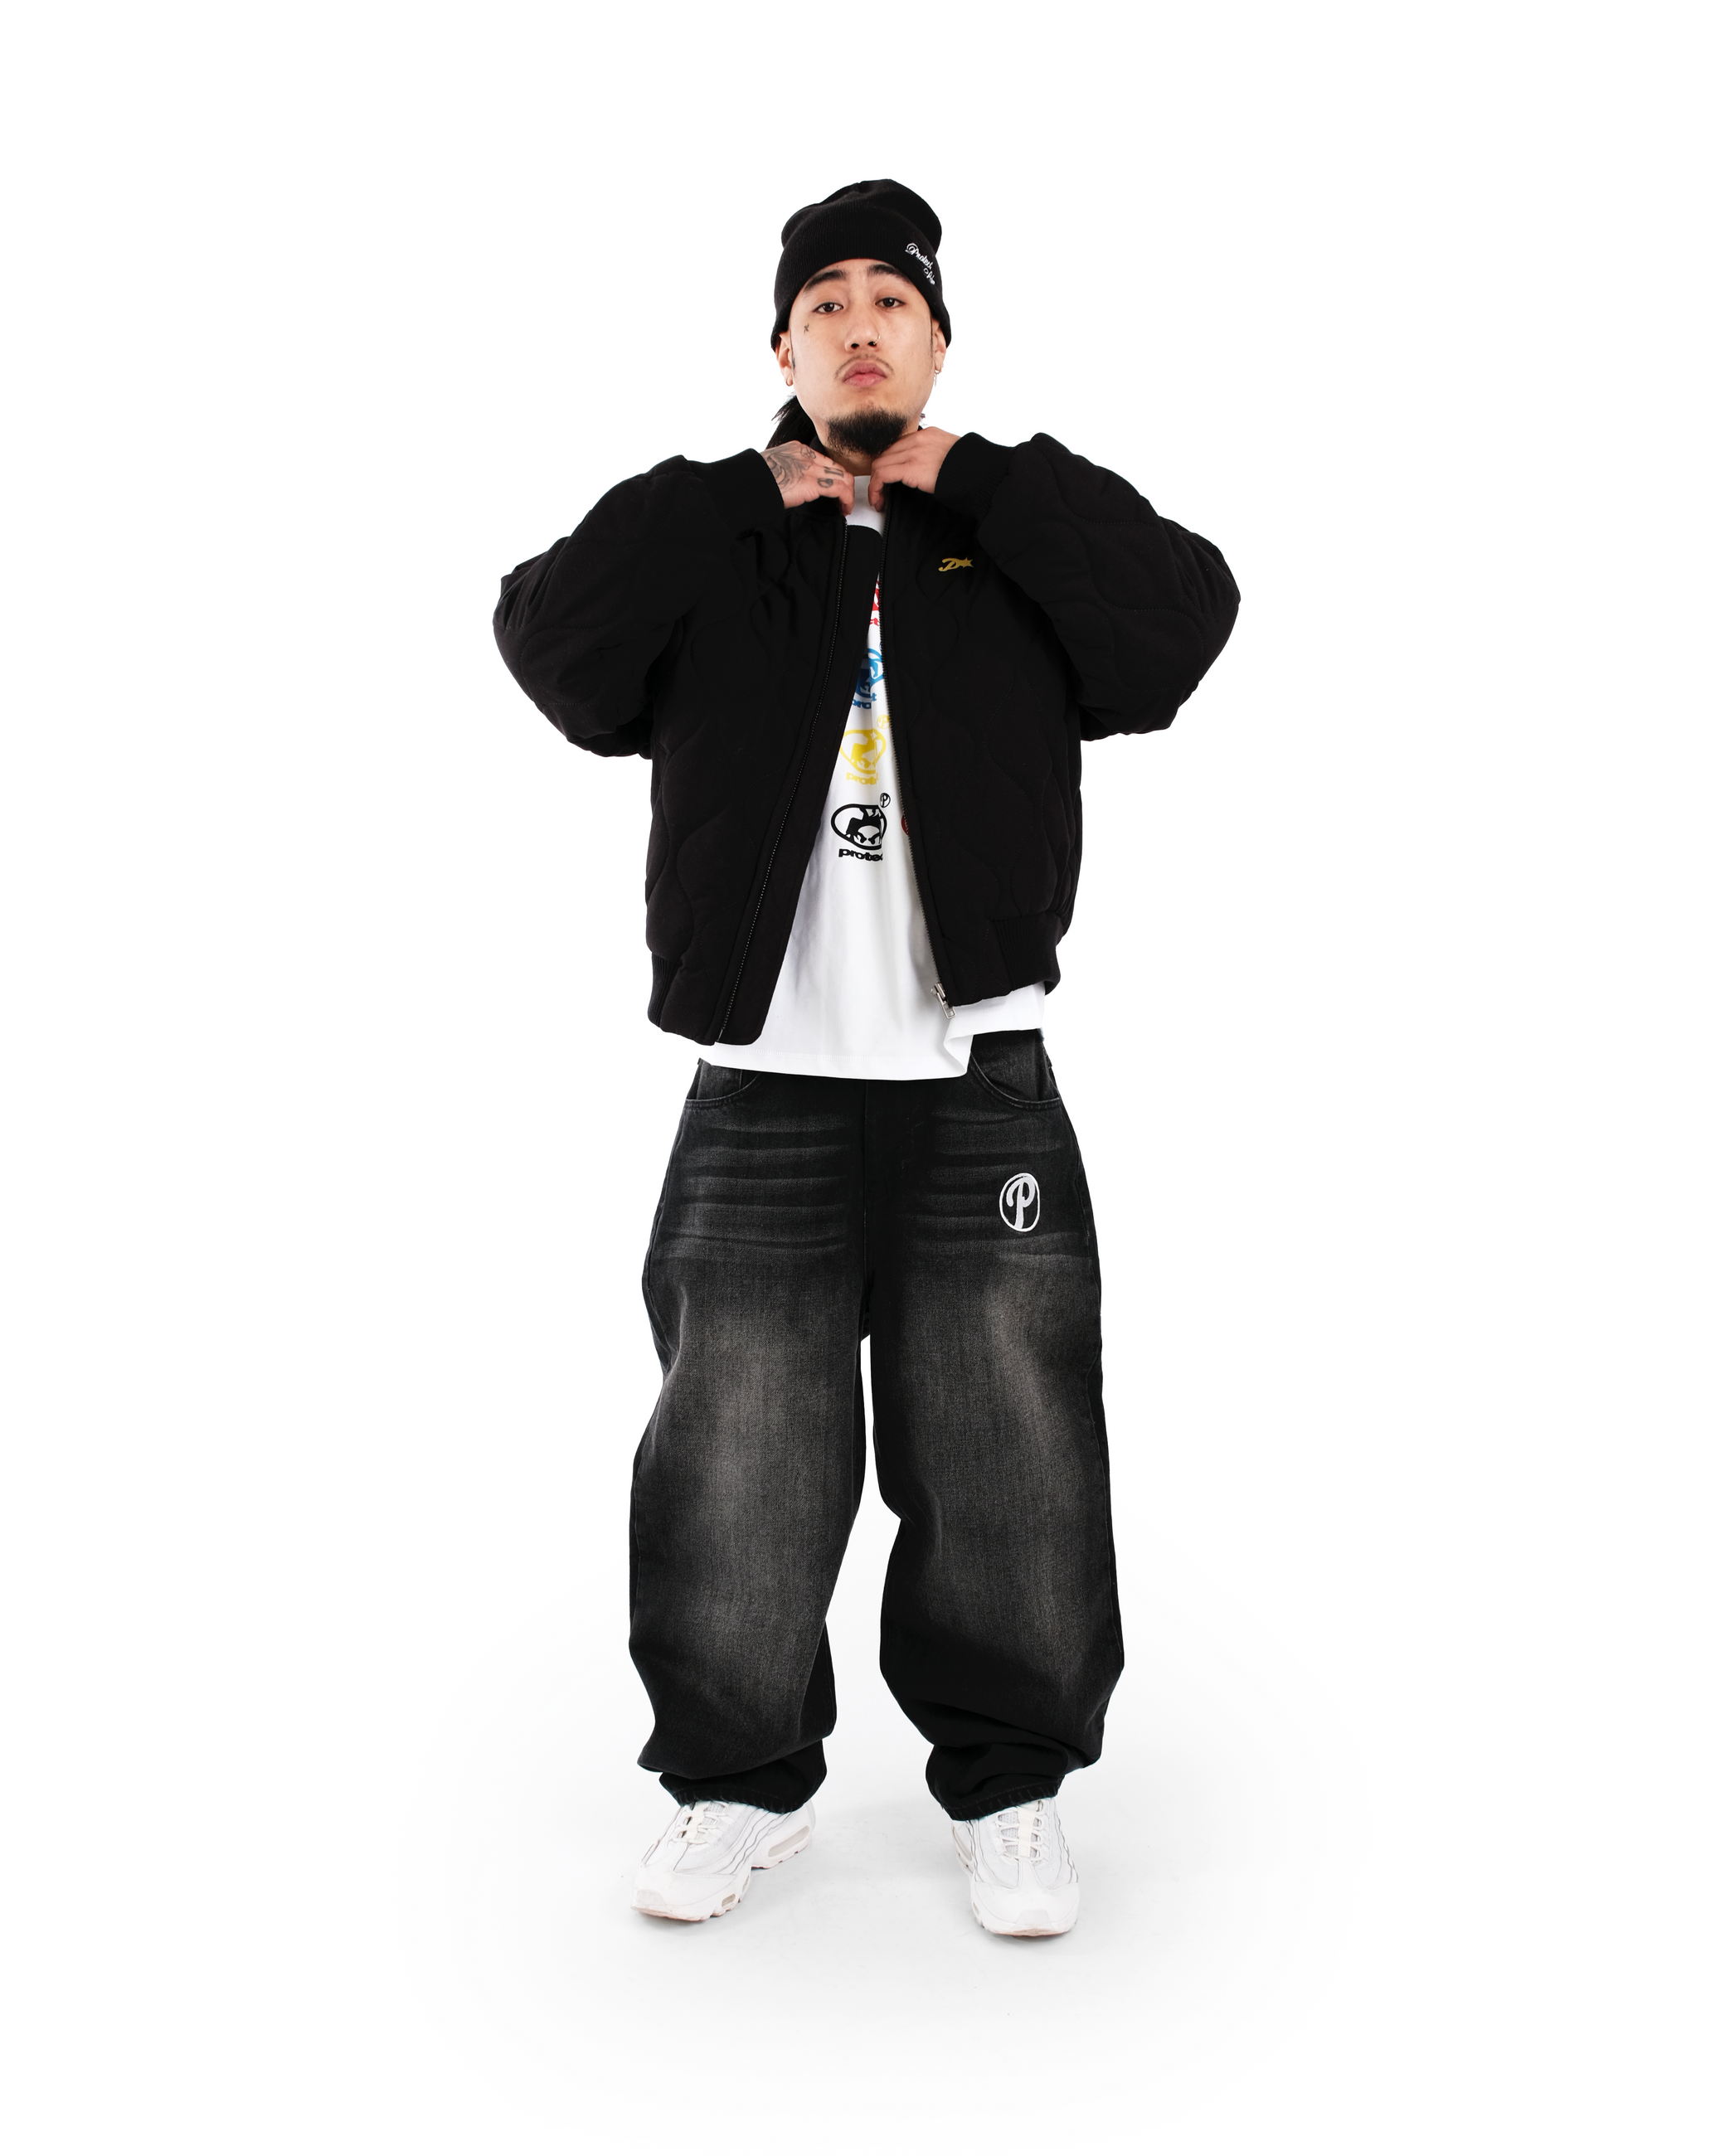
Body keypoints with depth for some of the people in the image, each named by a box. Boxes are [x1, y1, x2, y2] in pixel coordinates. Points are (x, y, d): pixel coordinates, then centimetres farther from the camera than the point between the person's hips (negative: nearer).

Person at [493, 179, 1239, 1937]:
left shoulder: (1024, 548, 10)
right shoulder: (706, 550, 11)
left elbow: (1187, 619, -8)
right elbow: (547, 639, -6)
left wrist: (972, 479, -4)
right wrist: (756, 494, -5)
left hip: (985, 1088, 0)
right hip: (764, 1089, 0)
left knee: (1009, 1473, 5)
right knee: (734, 1471, 5)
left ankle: (1008, 1789, 23)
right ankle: (740, 1784, 24)